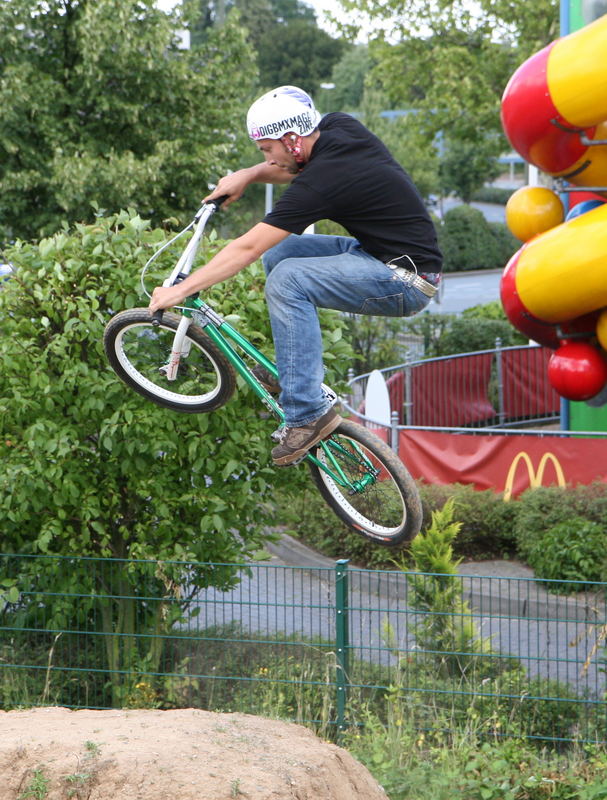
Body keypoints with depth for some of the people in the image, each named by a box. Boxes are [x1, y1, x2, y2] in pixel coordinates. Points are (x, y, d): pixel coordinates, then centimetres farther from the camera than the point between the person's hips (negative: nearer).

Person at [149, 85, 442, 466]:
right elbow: (296, 166, 23)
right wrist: (248, 175, 6)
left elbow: (246, 248, -20)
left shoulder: (319, 184, -23)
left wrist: (180, 290, -13)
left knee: (287, 279, -22)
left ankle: (309, 412, -19)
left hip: (405, 284, -10)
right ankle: (296, 372, 12)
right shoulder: (340, 126, 0)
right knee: (279, 251, 8)